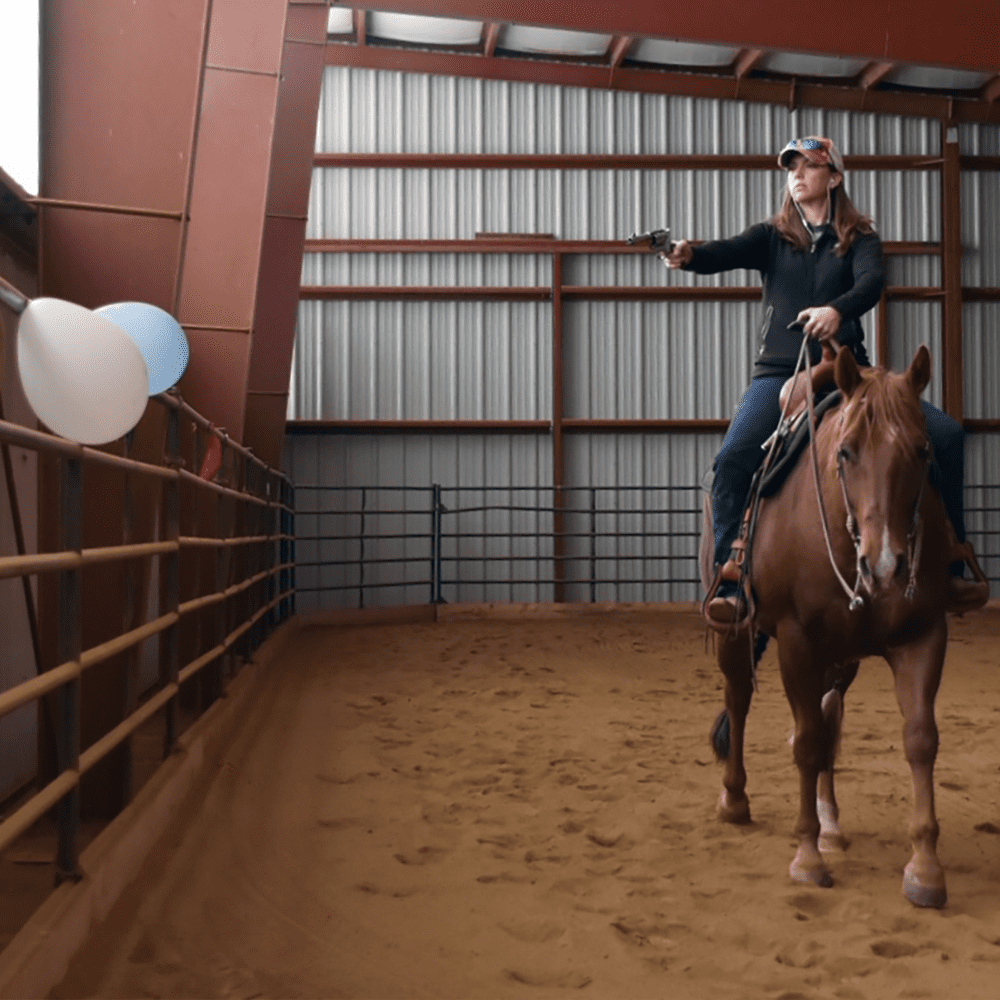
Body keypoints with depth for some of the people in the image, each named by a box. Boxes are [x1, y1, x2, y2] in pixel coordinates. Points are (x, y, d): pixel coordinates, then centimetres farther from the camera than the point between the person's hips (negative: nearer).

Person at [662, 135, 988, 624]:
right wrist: (688, 255, -34)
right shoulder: (771, 237, 11)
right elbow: (726, 253, -9)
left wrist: (837, 310, -36)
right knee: (732, 459, -27)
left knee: (946, 434, -13)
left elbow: (872, 281, -13)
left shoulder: (859, 238, 8)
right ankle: (730, 585, -18)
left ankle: (949, 570, -4)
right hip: (779, 372, -1)